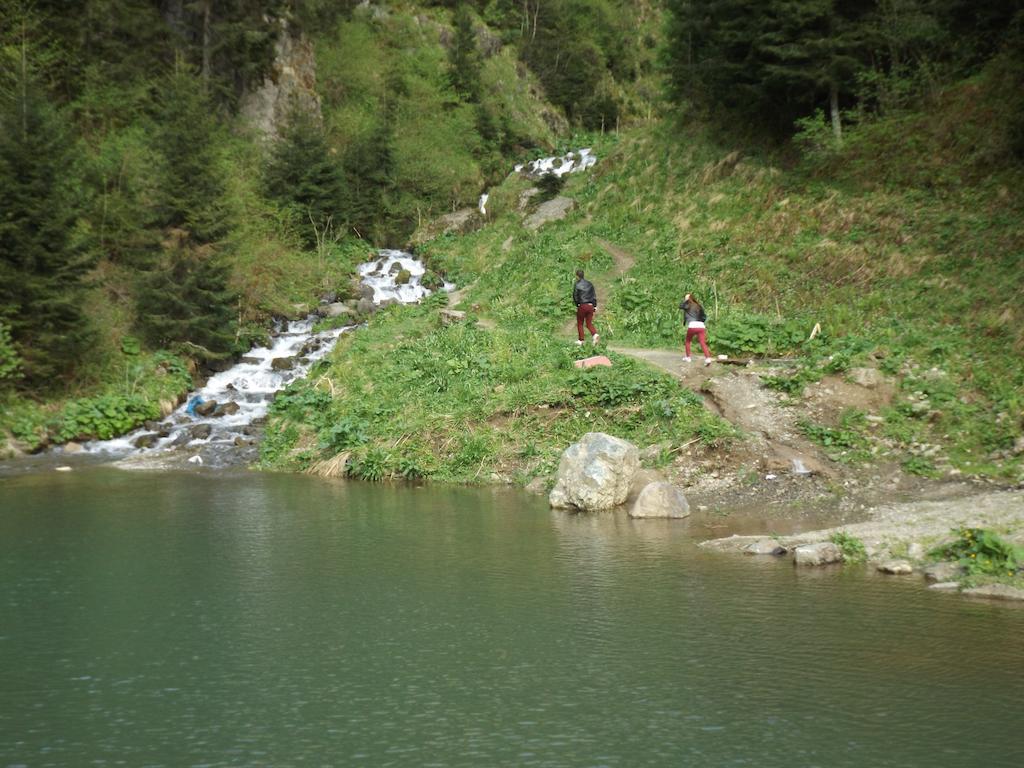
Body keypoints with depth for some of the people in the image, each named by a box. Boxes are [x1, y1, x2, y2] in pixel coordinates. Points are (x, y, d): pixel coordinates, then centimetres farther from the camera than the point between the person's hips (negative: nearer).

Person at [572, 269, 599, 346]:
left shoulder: (577, 285, -8)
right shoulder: (590, 284, 7)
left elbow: (575, 297, -4)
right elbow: (594, 295, 7)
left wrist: (576, 305, 15)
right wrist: (595, 306, 12)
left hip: (582, 306, -4)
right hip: (590, 306, 4)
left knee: (580, 324, 10)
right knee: (589, 323, 10)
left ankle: (581, 341, 13)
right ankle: (595, 335, -16)